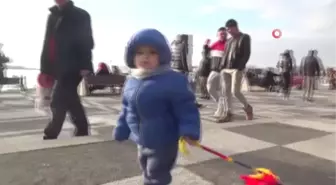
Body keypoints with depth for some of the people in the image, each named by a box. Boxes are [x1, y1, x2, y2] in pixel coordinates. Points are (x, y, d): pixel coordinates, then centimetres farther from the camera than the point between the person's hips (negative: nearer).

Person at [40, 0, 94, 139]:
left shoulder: (80, 16, 3)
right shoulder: (52, 16, 19)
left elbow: (86, 43, -5)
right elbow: (47, 43, 18)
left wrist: (85, 66, -16)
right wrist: (45, 68, 12)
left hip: (72, 68, -6)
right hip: (58, 68, 6)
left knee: (58, 104, -10)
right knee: (70, 102, 10)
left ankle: (49, 140, -1)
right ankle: (82, 132, 22)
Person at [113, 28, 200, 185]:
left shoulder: (173, 80, -22)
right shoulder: (132, 81, 0)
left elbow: (186, 108, -21)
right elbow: (127, 110, 11)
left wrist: (189, 132, -32)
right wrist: (121, 131, 16)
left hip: (163, 143, -7)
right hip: (142, 142, 7)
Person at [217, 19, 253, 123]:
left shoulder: (245, 37, 4)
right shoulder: (229, 40, 22)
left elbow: (247, 54, -6)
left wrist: (240, 67, -17)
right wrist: (222, 67, 7)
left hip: (237, 69, -6)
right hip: (225, 69, 6)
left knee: (235, 91, -12)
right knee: (225, 91, 0)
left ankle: (247, 107, 13)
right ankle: (227, 113, 6)